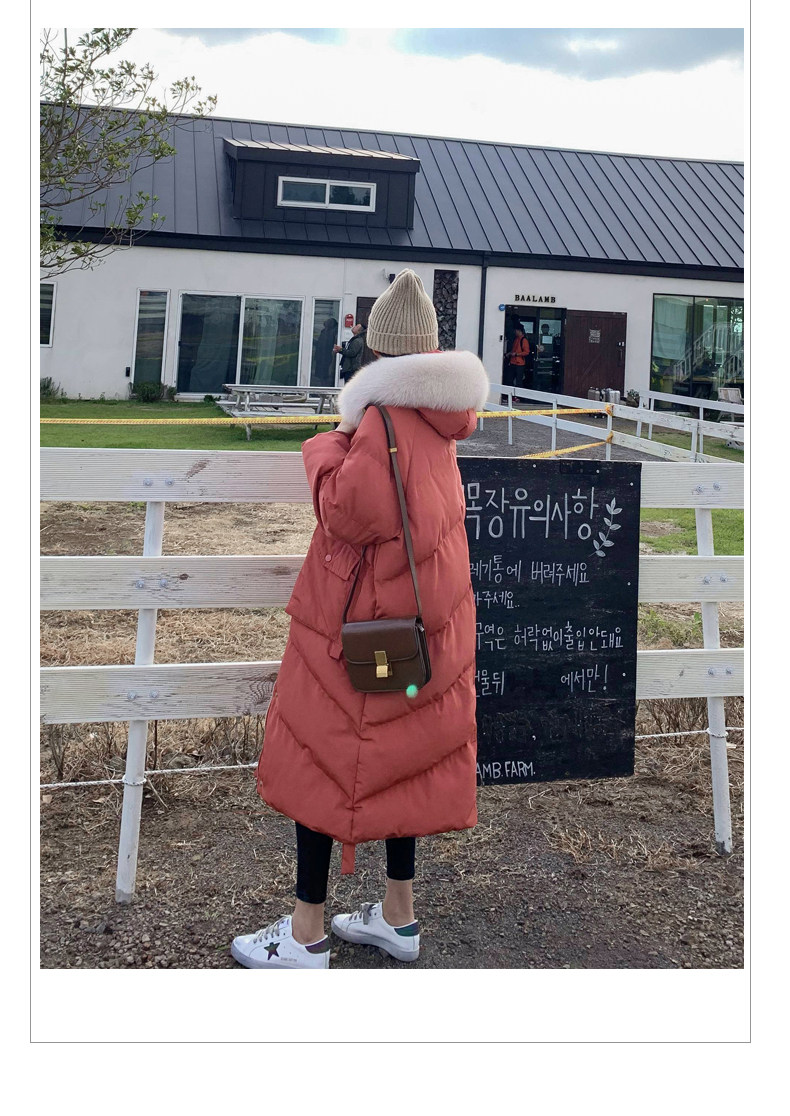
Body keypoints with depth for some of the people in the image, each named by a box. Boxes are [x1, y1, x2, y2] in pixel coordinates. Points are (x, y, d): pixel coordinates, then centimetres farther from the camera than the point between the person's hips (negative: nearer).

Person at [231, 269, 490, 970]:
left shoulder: (384, 418, -19)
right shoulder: (442, 417, 6)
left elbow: (345, 511, -22)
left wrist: (324, 449, -5)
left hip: (360, 622, -8)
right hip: (428, 618, 8)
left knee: (321, 761, 2)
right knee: (403, 758, 16)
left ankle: (307, 935, 12)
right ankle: (399, 915, 27)